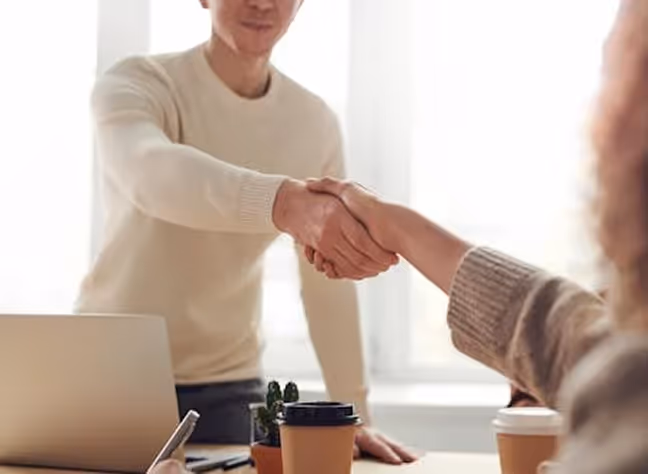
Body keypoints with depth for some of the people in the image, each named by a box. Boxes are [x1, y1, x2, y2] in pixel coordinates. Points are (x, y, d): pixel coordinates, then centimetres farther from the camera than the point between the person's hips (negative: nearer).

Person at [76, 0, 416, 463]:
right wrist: (286, 202, -56)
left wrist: (354, 412, -4)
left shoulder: (316, 123, -2)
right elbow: (152, 174, -39)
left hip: (228, 388, 3)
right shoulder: (135, 84, -14)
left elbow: (330, 283, 1)